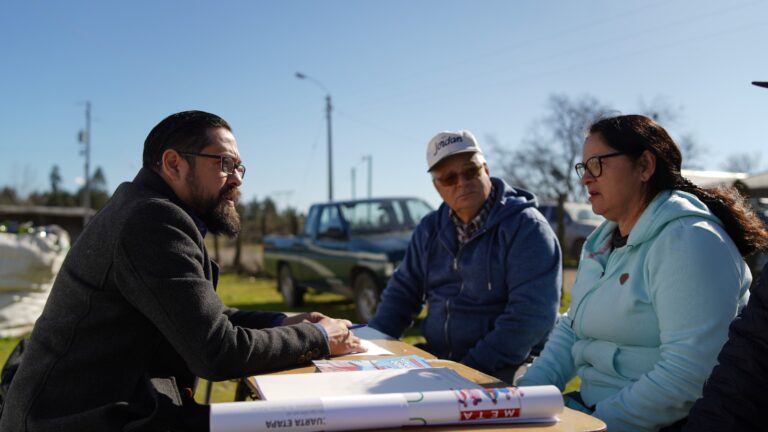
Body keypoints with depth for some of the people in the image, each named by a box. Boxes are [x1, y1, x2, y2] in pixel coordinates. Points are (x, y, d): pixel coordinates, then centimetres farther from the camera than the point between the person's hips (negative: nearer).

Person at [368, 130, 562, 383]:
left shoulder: (526, 227, -9)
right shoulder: (430, 229, 11)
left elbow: (532, 314, -18)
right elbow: (403, 291, 17)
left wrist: (473, 366, -22)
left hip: (503, 370, -5)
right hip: (436, 360, 6)